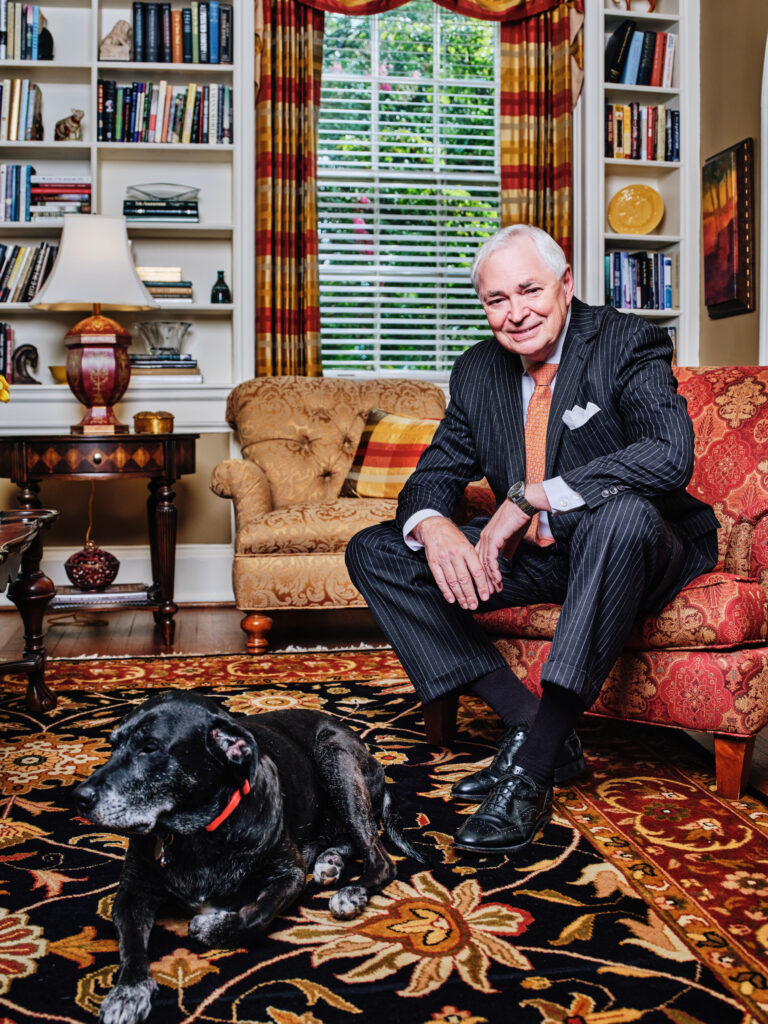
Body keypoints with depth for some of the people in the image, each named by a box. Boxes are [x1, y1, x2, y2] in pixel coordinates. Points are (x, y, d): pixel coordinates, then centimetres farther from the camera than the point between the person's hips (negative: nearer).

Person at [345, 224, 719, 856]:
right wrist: (432, 525, -21)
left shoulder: (629, 344, -12)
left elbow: (671, 456, -29)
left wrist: (530, 497, -29)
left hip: (641, 550, -5)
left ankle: (533, 766, -33)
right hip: (532, 553, 6)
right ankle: (531, 727, -14)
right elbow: (436, 473, 5)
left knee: (622, 512, -41)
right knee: (375, 553, -7)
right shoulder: (478, 371, 4)